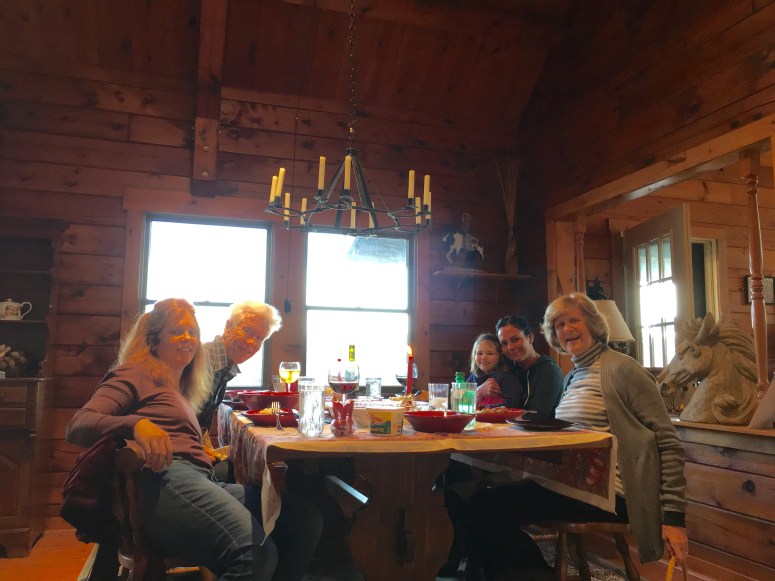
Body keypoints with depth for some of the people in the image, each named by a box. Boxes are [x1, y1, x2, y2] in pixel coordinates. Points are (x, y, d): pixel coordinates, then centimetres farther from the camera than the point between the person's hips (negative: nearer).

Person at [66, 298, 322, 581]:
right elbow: (78, 425, -3)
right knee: (258, 553, -34)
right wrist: (136, 424, -20)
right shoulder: (135, 375, 12)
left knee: (305, 518, -16)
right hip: (166, 480, -8)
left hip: (202, 482, 8)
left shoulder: (183, 392, 35)